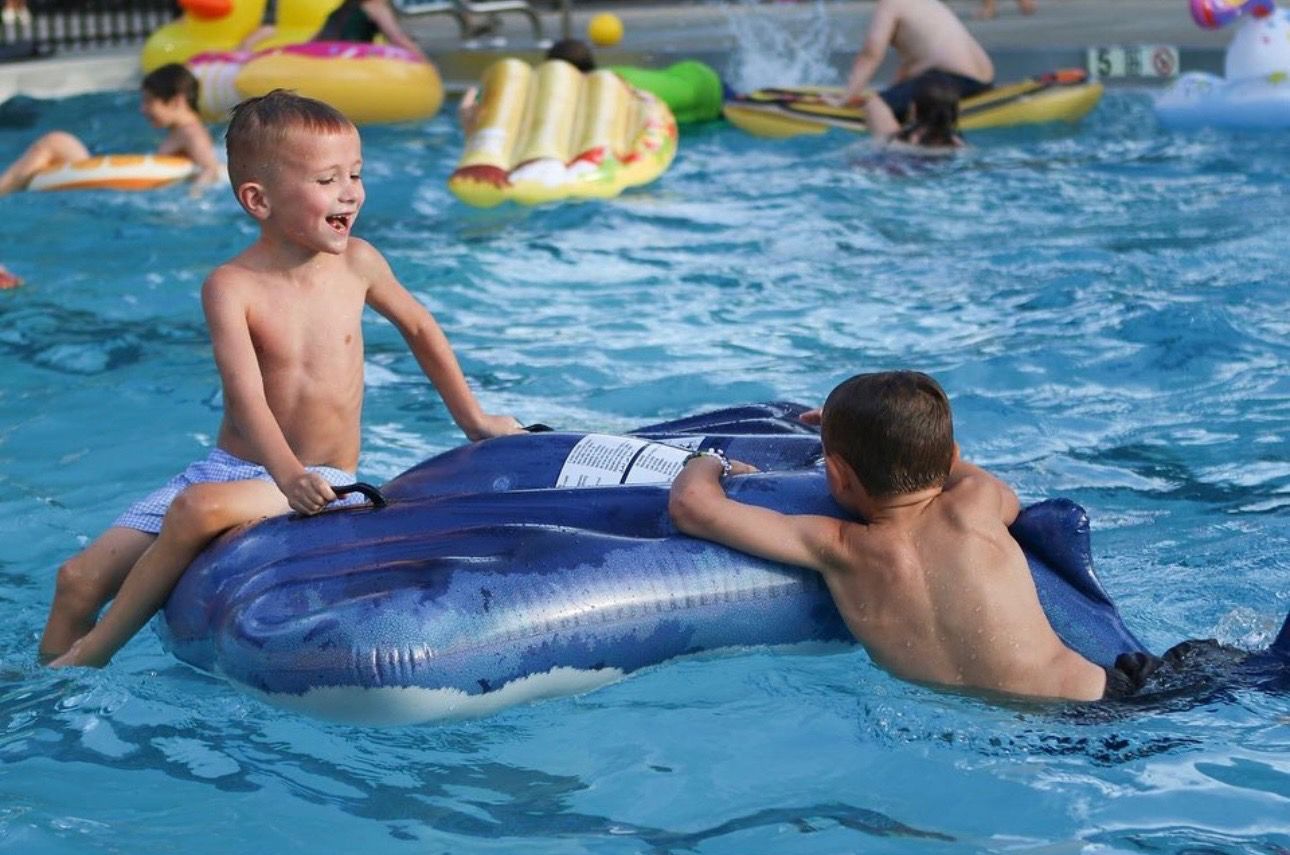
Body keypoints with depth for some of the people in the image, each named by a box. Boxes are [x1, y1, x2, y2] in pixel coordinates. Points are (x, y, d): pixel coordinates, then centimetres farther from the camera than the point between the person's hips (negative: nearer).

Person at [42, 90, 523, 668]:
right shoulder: (231, 288, -13)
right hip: (232, 466, 1)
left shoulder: (357, 262, -3)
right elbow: (246, 397, -25)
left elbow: (419, 327, 16)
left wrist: (471, 417, 19)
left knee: (202, 507, -31)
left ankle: (94, 651, -14)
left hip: (324, 482, -1)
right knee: (80, 578, -7)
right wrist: (287, 472, -42)